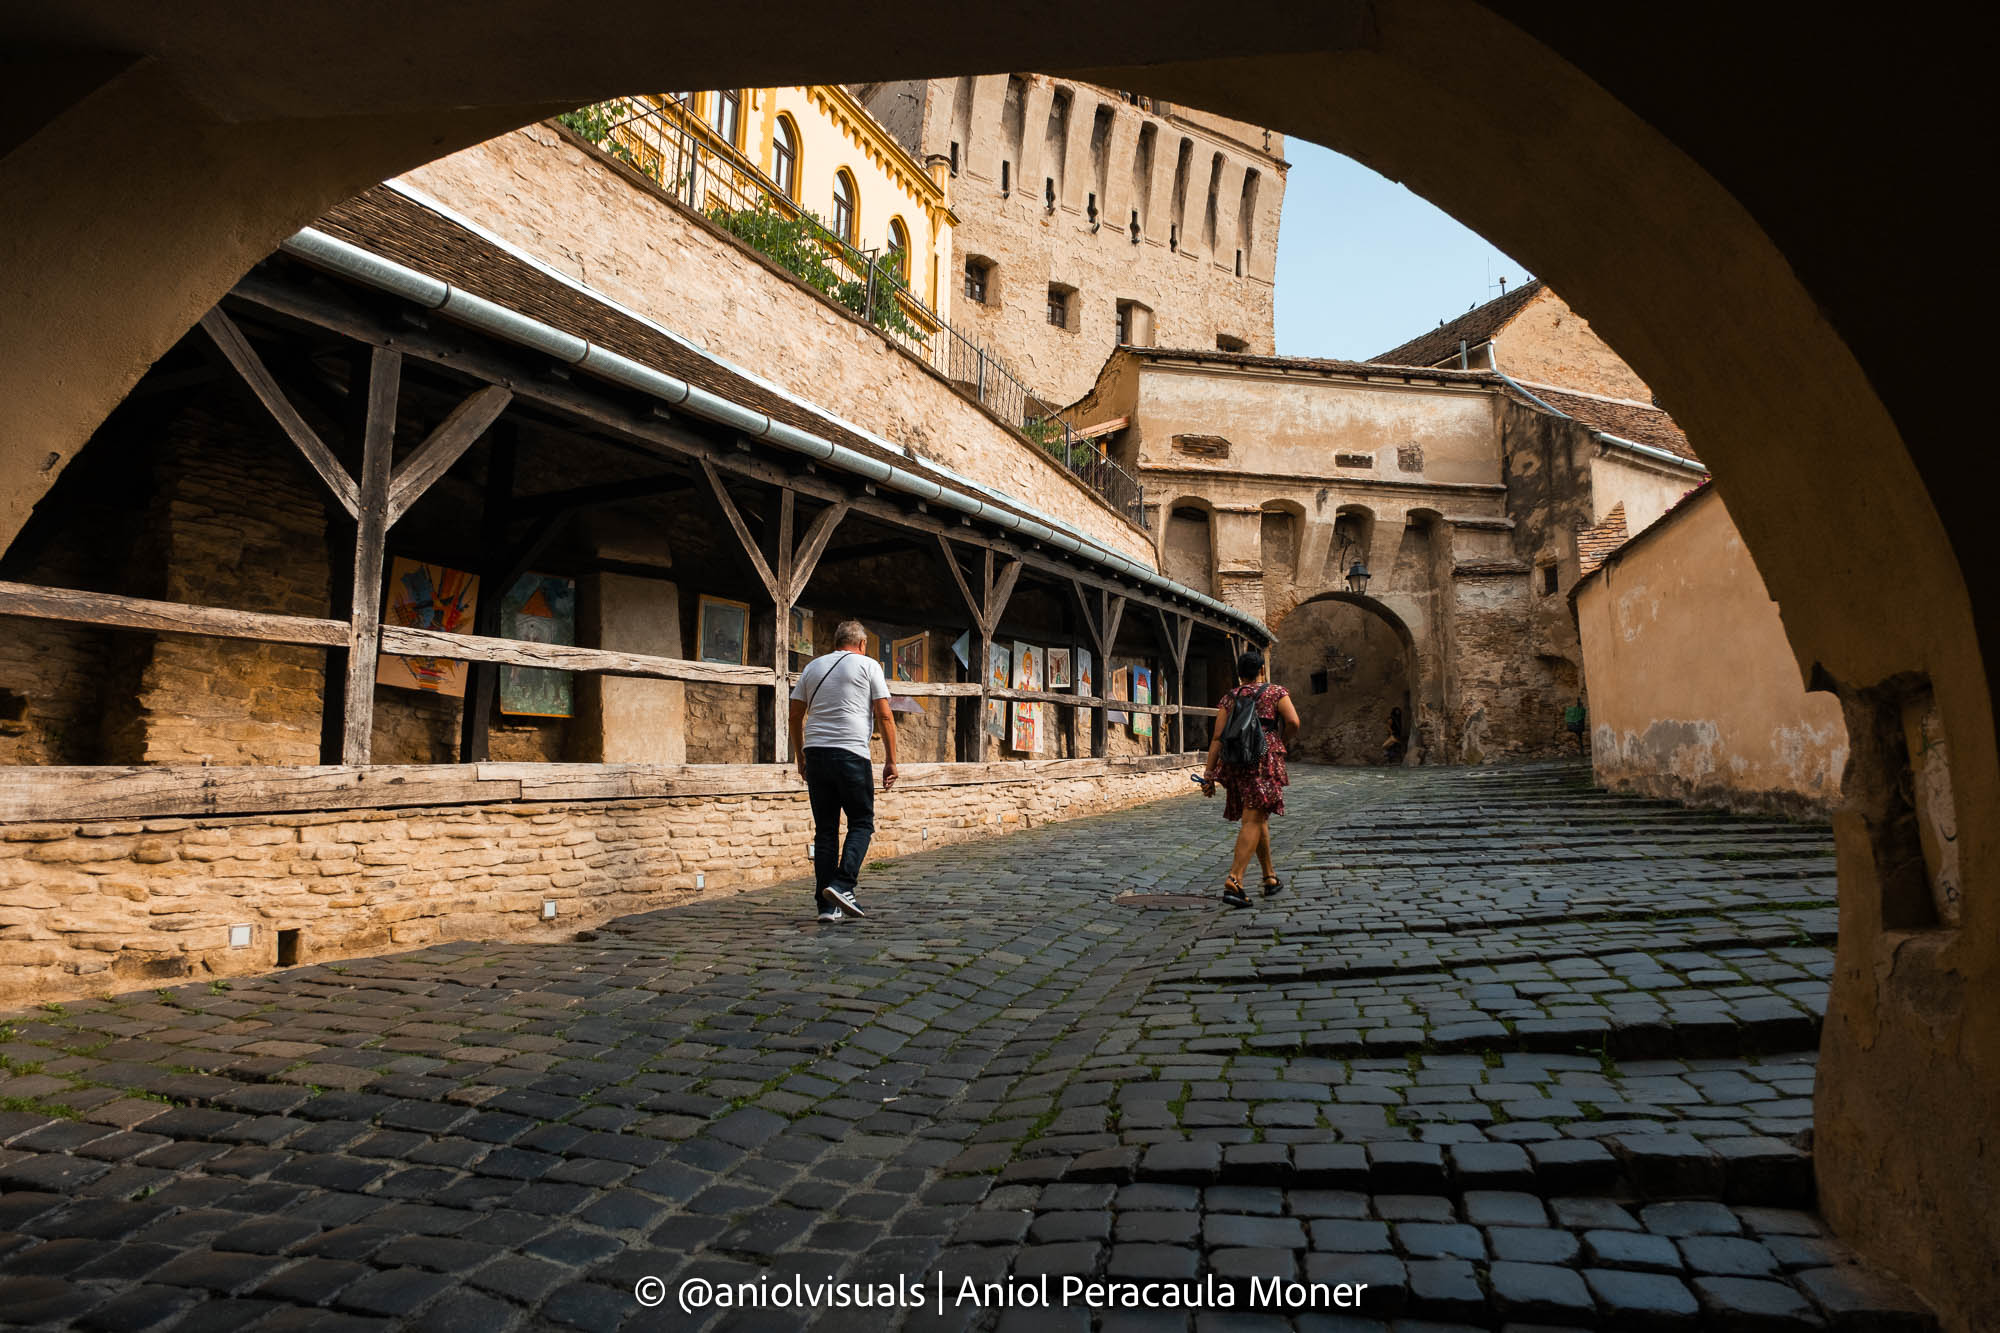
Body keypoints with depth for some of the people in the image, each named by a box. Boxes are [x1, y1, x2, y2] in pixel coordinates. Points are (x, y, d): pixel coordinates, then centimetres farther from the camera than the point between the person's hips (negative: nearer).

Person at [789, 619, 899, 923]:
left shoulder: (812, 667, 18)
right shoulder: (868, 665, 6)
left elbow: (796, 715, 17)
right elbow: (885, 716, 0)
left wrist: (800, 758, 24)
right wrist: (891, 761, 4)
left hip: (815, 753, 4)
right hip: (852, 753, -4)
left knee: (825, 829, 8)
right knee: (861, 823, 7)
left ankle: (827, 904, 8)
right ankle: (842, 885, -11)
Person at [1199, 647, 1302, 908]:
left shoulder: (1228, 699, 13)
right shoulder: (1276, 692, 6)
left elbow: (1218, 737, 4)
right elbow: (1293, 722, -10)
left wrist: (1209, 775, 2)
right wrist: (1281, 741, 12)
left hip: (1234, 761, 4)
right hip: (1265, 759, -4)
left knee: (1260, 817, 19)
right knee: (1253, 821, -11)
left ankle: (1270, 877, 29)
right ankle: (1233, 882, -26)